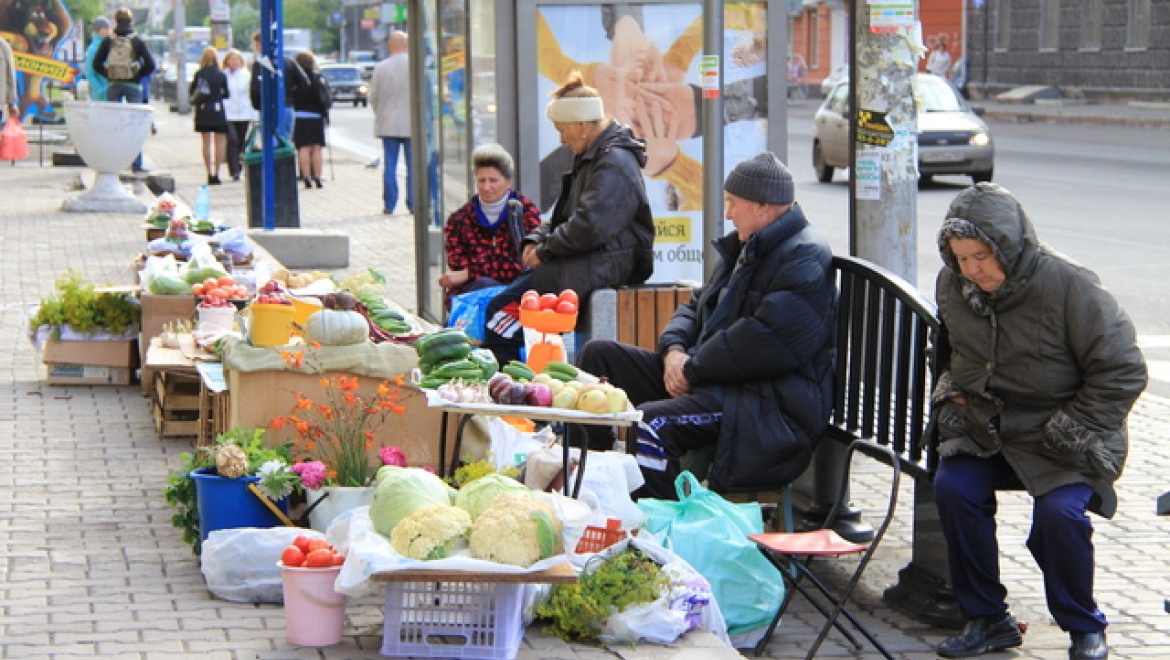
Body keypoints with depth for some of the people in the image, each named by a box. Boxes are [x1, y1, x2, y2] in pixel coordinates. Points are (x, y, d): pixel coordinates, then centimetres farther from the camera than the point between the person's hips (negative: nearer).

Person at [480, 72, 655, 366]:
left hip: (606, 267, -11)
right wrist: (536, 240, 6)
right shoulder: (590, 159, 19)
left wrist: (545, 251, -12)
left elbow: (588, 227, -24)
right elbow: (564, 216, 24)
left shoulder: (614, 164, -15)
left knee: (502, 309, -19)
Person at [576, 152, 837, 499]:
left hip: (771, 404, -11)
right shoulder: (744, 249, 21)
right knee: (599, 354, 6)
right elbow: (696, 307, 23)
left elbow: (761, 343, -23)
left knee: (645, 425, -33)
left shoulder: (805, 259, -13)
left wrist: (693, 369, -14)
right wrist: (674, 349, 1)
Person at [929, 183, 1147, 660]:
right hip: (986, 429, 5)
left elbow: (1122, 372, -13)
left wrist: (1070, 431, -15)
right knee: (952, 487, -21)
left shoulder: (1068, 286, -18)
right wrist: (953, 398, 5)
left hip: (1059, 437, -5)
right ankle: (987, 620, -4)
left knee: (1058, 511, -27)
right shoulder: (952, 285, -1)